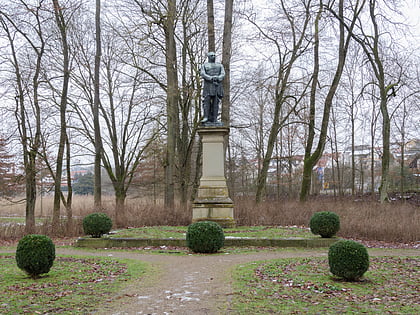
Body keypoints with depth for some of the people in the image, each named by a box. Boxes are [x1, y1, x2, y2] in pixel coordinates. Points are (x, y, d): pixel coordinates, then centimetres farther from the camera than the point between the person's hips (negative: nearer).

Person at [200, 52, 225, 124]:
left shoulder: (219, 65, 17)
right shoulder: (204, 65, 12)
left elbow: (222, 74, 4)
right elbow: (203, 74, -4)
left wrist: (217, 78, -17)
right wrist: (211, 78, -19)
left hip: (217, 85, 2)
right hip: (208, 85, -1)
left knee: (215, 102, -3)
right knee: (206, 101, -14)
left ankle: (214, 119, -5)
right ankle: (206, 118, -19)